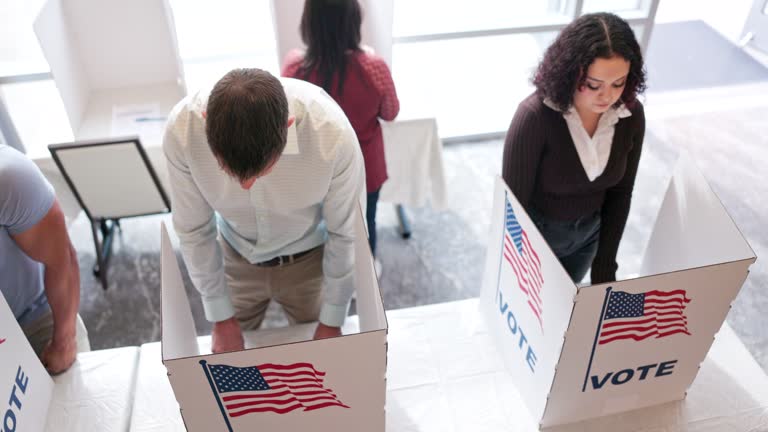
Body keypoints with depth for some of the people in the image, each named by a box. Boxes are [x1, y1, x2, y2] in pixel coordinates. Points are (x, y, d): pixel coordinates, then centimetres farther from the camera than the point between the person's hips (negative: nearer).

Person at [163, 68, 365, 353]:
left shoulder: (333, 133, -38)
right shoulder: (182, 129, -33)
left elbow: (344, 232, -20)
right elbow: (193, 229, -15)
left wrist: (331, 322, -9)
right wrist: (221, 317, -6)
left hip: (308, 256, -1)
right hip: (237, 255, 2)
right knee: (229, 360, 21)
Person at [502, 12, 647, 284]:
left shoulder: (632, 115, -17)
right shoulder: (535, 116, -31)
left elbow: (620, 193, -6)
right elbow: (513, 200, -24)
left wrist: (604, 268, -7)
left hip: (587, 234, 4)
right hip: (533, 234, -4)